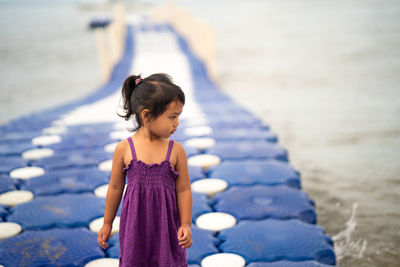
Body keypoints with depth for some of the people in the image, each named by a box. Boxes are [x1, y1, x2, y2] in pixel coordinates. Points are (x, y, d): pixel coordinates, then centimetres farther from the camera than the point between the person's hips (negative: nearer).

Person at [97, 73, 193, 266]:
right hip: (135, 226, 0)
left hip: (166, 225, 0)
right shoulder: (124, 149, -8)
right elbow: (115, 188, 3)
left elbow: (183, 190, -1)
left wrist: (186, 225, -5)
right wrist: (107, 224, 10)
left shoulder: (176, 151, -7)